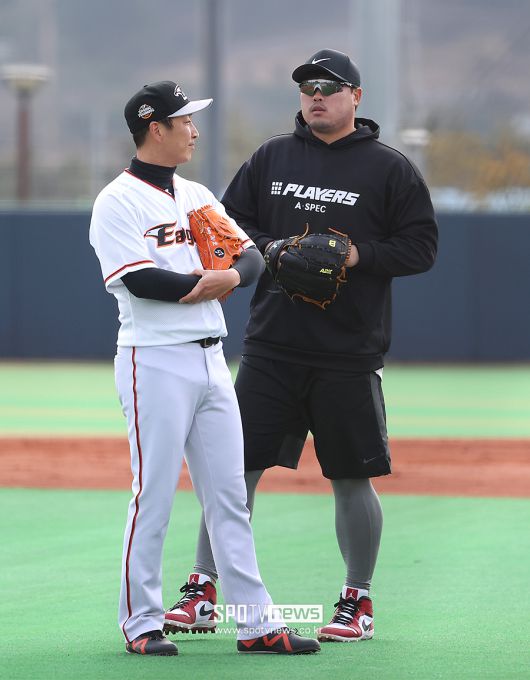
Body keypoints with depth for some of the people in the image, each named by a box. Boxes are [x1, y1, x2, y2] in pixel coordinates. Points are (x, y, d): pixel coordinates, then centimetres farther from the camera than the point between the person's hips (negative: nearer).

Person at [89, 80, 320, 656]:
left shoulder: (197, 196, 16)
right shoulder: (118, 202, -7)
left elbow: (252, 256, 10)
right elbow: (141, 281, -20)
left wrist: (228, 276, -12)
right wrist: (204, 283, -10)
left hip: (211, 360, 7)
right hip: (155, 363, -7)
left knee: (229, 496, 6)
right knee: (153, 495, -4)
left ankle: (255, 623, 7)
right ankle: (140, 623, 5)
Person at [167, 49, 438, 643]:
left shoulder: (390, 169, 1)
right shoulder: (270, 159, 11)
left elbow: (421, 245, 0)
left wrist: (361, 255, -14)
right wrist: (268, 248, -6)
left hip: (350, 353, -3)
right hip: (272, 345, 3)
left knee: (351, 478, 2)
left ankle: (357, 601, 15)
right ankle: (204, 590, 6)